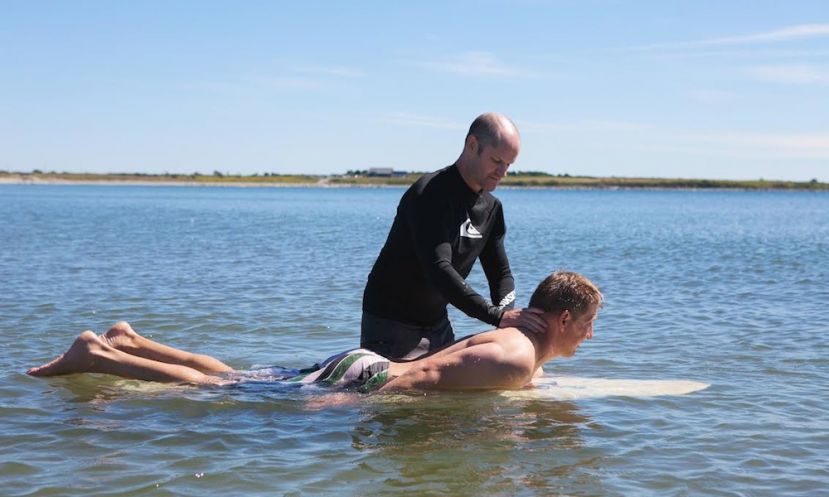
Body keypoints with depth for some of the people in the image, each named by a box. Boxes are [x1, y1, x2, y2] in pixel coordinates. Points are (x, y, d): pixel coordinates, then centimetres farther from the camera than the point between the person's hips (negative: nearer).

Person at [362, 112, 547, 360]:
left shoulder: (491, 208, 5)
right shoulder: (430, 194, -21)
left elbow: (500, 273, 6)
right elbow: (438, 269, -31)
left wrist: (507, 315, -17)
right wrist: (497, 315, -38)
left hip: (438, 324, 8)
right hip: (391, 324, -8)